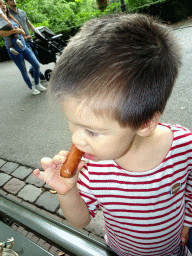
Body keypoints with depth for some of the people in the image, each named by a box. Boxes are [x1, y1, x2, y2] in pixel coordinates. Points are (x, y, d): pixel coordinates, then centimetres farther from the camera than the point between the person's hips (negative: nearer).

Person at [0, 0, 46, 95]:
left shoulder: (12, 18, 13)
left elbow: (23, 33, 6)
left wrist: (20, 31, -16)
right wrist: (13, 31, -31)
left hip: (24, 47, 5)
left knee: (37, 66, 1)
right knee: (24, 72, 3)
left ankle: (37, 84, 22)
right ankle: (32, 88, 23)